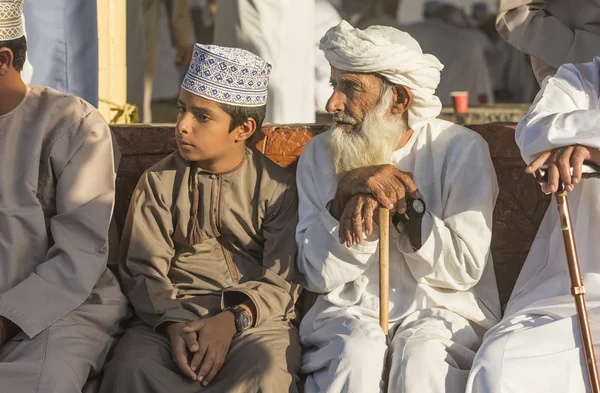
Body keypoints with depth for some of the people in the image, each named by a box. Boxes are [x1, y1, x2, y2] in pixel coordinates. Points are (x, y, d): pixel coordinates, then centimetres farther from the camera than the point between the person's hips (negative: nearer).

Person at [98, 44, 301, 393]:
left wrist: (234, 319, -21)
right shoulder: (159, 182, 12)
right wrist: (173, 323, -18)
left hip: (255, 316, 0)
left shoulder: (277, 187, 7)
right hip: (173, 314, 1)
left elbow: (282, 281, -1)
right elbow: (144, 269, 3)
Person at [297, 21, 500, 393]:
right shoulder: (320, 154, 4)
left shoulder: (461, 150, -3)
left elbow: (464, 270, -10)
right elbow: (320, 275, -4)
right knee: (357, 353, -31)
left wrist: (405, 202, -21)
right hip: (349, 311, 1)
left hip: (445, 310, -1)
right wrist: (347, 191, -18)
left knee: (420, 360, -33)